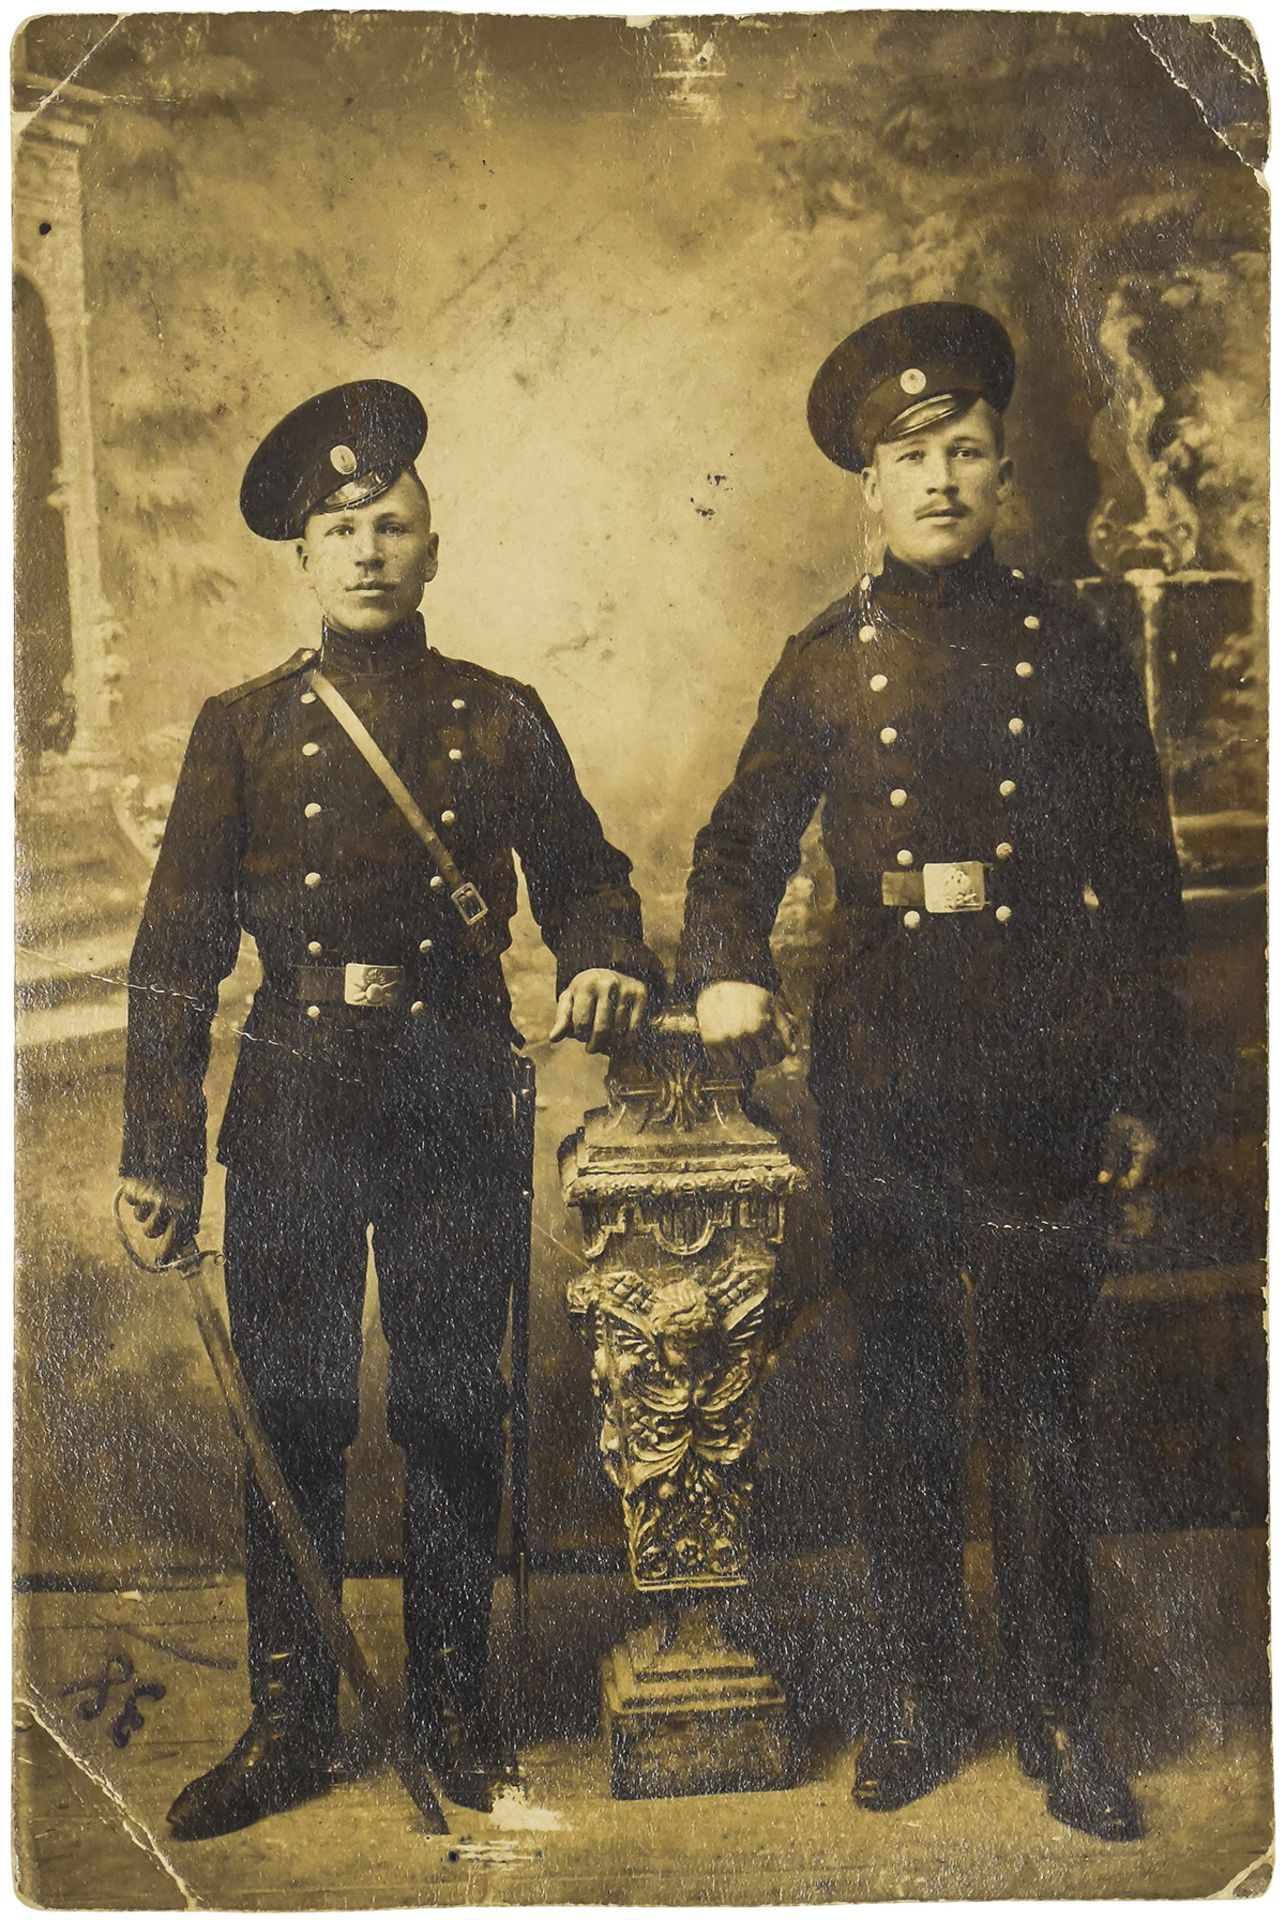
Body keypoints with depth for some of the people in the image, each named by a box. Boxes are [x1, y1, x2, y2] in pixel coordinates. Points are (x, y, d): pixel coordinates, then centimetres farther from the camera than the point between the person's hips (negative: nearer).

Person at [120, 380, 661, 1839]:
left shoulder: (502, 718, 7)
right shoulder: (243, 726, 6)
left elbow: (585, 875, 16)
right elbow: (178, 944, 3)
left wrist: (603, 966, -8)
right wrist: (161, 1149, -2)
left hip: (460, 1100, 0)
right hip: (294, 1100, 0)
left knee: (454, 1414, 8)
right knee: (292, 1416, 7)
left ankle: (451, 1710, 26)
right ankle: (290, 1725, 24)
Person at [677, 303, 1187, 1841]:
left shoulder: (1070, 647, 6)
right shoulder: (827, 661, 9)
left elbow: (1142, 879, 6)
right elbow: (741, 843, 10)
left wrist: (1141, 1089, 2)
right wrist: (726, 970, -12)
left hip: (1047, 1066, -1)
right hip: (880, 1065, 1)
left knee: (1040, 1395, 5)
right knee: (902, 1388, 10)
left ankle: (1058, 1719, 22)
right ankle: (915, 1704, 25)